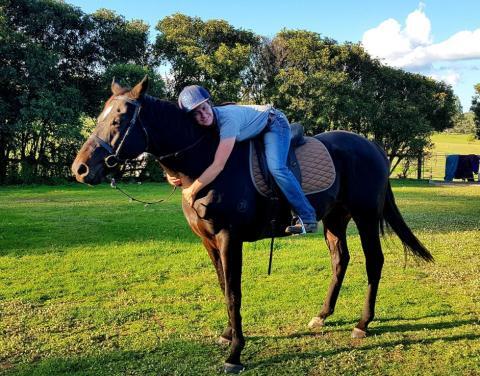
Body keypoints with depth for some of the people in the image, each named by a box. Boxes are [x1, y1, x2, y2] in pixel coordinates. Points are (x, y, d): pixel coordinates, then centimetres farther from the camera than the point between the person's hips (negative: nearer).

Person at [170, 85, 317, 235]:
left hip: (274, 122, -8)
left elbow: (218, 166, -44)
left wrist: (191, 191, -35)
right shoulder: (205, 125, -17)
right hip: (256, 132, 8)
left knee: (276, 168, -27)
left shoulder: (228, 118, -41)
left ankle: (308, 218, -17)